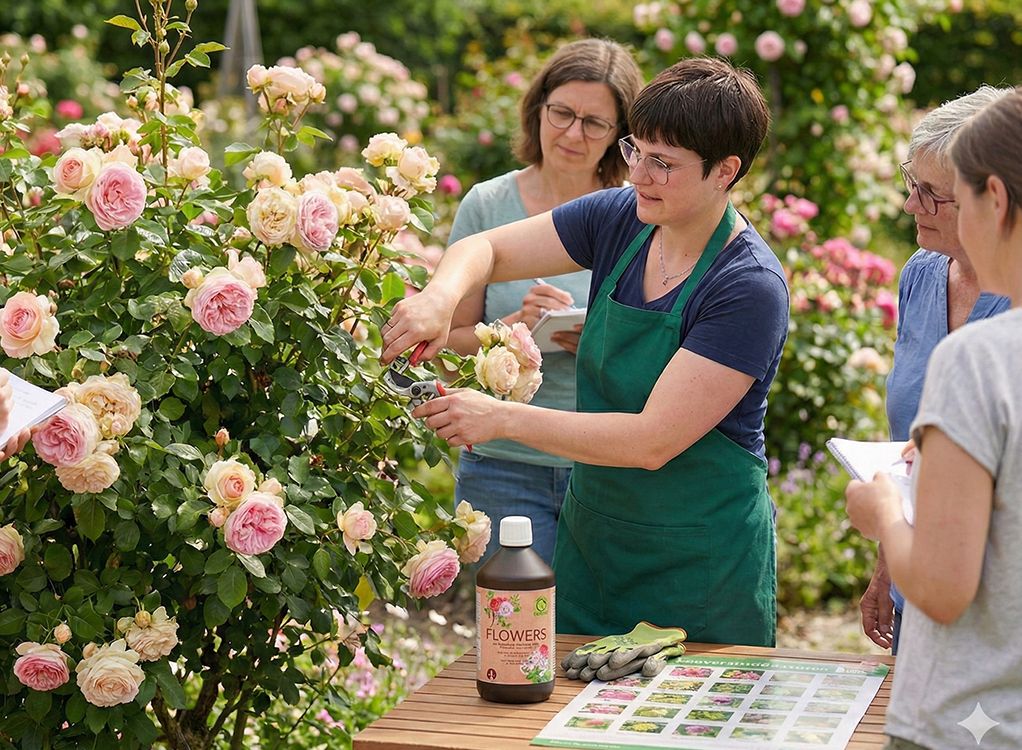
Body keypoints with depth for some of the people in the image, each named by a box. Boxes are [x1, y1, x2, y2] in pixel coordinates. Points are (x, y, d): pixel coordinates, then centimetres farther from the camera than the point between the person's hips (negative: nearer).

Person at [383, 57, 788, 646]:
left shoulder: (749, 287, -21)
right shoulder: (620, 218, -2)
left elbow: (654, 440, -25)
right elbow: (483, 249, 5)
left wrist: (504, 418, -26)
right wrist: (440, 298, -18)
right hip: (592, 536, 6)